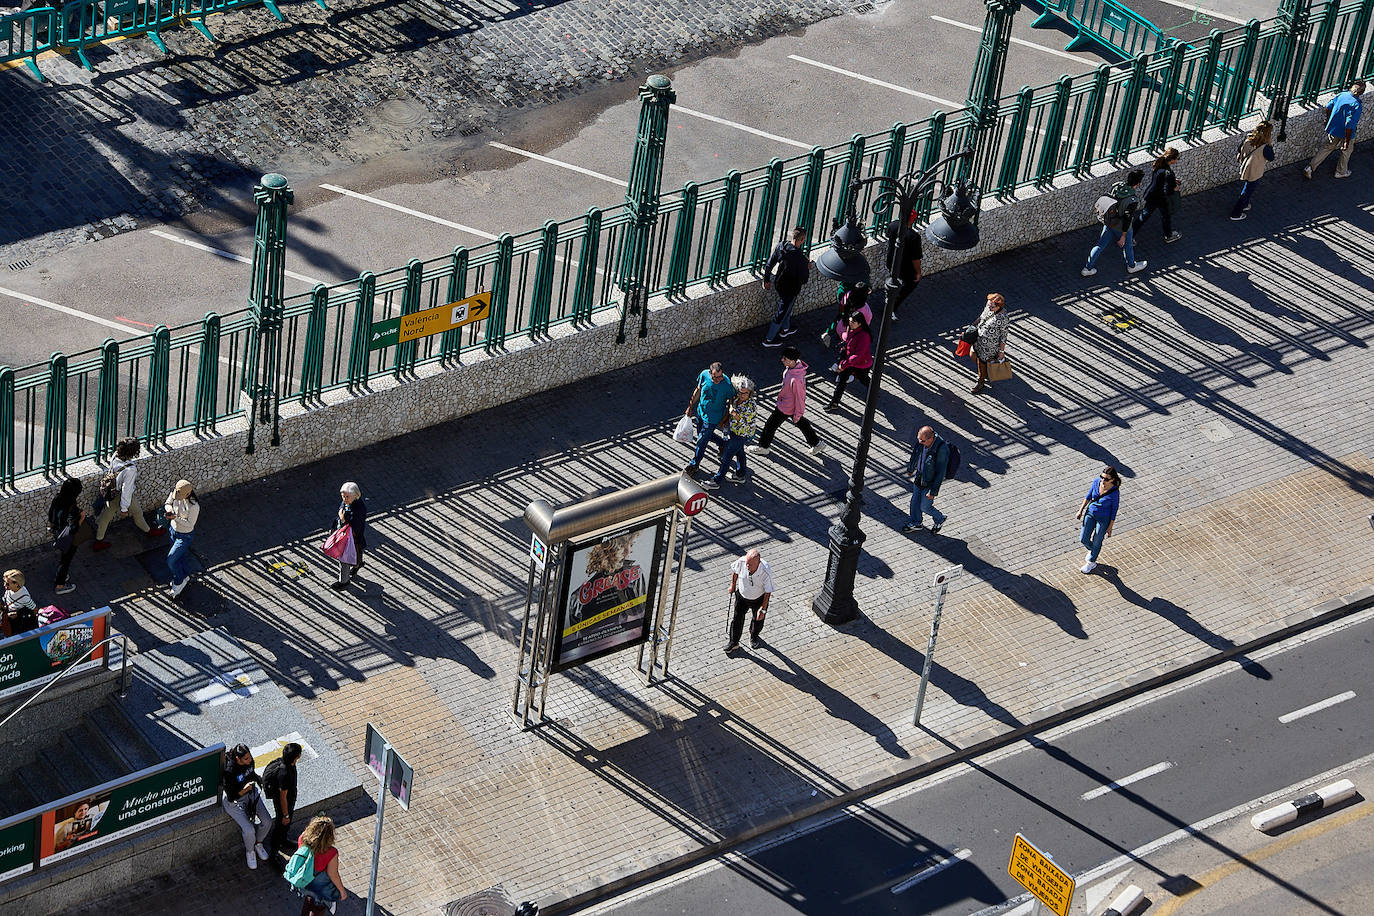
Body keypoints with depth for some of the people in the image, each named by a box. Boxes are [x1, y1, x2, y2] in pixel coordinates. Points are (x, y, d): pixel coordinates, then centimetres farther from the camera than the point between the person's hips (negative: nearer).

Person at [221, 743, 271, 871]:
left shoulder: (249, 761, -14)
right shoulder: (229, 771, -33)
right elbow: (231, 797, -24)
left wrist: (260, 780, -3)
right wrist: (244, 790, -35)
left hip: (252, 794, 6)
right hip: (235, 801, -6)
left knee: (267, 822, -2)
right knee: (249, 830, -17)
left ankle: (258, 843, 29)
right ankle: (250, 851, 16)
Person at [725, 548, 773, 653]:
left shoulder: (766, 572, -39)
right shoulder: (741, 562, -32)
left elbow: (768, 592, -23)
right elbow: (735, 570, -4)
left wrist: (763, 609, -20)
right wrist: (733, 585, 10)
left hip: (758, 599, -2)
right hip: (742, 596, 2)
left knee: (758, 620, 22)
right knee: (737, 619, 10)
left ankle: (754, 636, 53)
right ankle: (734, 643, 32)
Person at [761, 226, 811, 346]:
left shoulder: (781, 246, -15)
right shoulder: (800, 258, -33)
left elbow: (769, 264, -4)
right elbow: (803, 279, -22)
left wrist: (767, 280, 11)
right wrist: (807, 268, -2)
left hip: (778, 282, 7)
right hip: (791, 289, -7)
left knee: (787, 306, 32)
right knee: (782, 312, 13)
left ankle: (785, 329, 55)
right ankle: (769, 339, 28)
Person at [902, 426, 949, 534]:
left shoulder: (941, 449, -37)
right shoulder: (921, 443, -17)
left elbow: (940, 472, -28)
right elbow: (915, 454, 6)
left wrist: (933, 492, -22)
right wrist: (910, 469, 23)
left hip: (930, 483, -6)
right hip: (919, 478, 6)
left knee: (924, 507, 9)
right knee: (915, 501, 20)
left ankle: (939, 519, 38)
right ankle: (916, 523, 44)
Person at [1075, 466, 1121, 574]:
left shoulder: (1115, 492, -30)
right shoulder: (1097, 482, -19)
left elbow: (1114, 511, -16)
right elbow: (1089, 496, -1)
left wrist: (1110, 528, -8)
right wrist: (1081, 510, 7)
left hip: (1104, 518, -4)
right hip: (1091, 513, 4)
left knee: (1096, 542, 16)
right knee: (1083, 539, 12)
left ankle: (1091, 563, 43)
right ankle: (1092, 551, 47)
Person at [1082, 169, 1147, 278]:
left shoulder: (1116, 186, -15)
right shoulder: (1132, 200, -34)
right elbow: (1127, 219, -26)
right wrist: (1123, 236, -16)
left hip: (1108, 222, 5)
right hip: (1121, 227, -5)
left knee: (1101, 245, 19)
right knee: (1128, 245, 23)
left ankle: (1088, 269, 28)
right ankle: (1131, 266, 49)